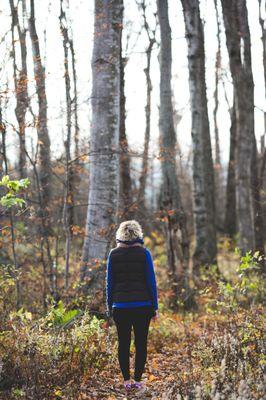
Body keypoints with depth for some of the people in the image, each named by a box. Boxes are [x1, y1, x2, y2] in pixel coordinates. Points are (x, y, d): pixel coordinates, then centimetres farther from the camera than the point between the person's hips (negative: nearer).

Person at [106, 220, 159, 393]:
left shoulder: (114, 254, 1)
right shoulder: (144, 253, -3)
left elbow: (110, 282, 5)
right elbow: (151, 282, -2)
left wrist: (109, 305, 13)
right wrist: (155, 307, 4)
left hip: (120, 306, 1)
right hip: (142, 305, -1)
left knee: (124, 343, 9)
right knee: (141, 343, 6)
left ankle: (127, 380, 8)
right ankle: (138, 380, 6)